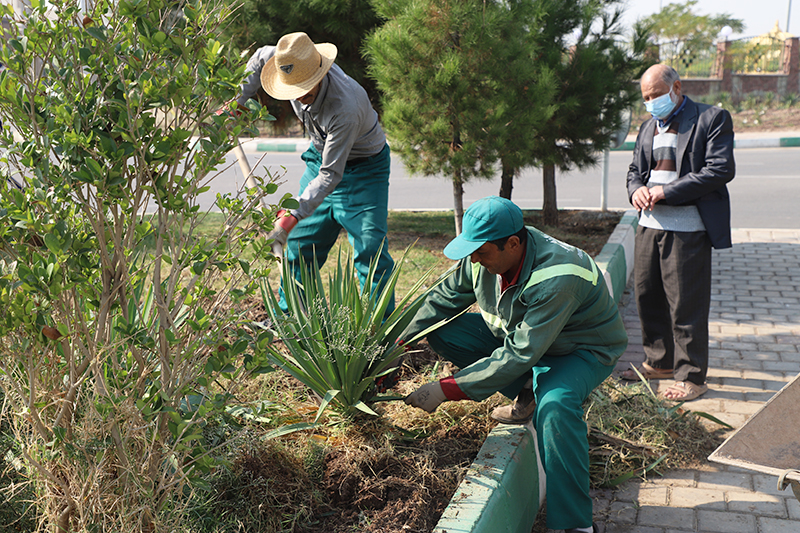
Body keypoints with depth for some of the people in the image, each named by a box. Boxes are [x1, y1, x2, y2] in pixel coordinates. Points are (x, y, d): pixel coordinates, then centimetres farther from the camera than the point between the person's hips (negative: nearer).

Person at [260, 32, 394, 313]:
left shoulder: (345, 108, -39)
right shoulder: (297, 71, -19)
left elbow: (331, 175, -37)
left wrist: (294, 215, -43)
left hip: (365, 168, -6)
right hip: (321, 158, 7)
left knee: (370, 250, -14)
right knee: (300, 243, 6)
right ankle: (287, 316, 18)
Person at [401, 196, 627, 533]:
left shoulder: (556, 279, -37)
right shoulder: (484, 253, -16)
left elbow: (520, 355, -36)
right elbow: (442, 299, -1)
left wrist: (446, 390, -35)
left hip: (584, 350, -7)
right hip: (516, 332, 7)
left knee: (555, 403, -39)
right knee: (441, 330, -8)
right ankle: (528, 393, 3)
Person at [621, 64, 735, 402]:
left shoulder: (712, 119, -4)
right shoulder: (648, 127, 18)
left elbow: (721, 169, -13)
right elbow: (635, 169, 23)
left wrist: (666, 191, -17)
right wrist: (636, 189, -2)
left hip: (688, 229, -7)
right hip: (649, 225, 7)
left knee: (686, 304, -3)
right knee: (647, 295, 13)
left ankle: (691, 376, 10)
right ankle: (659, 363, 29)